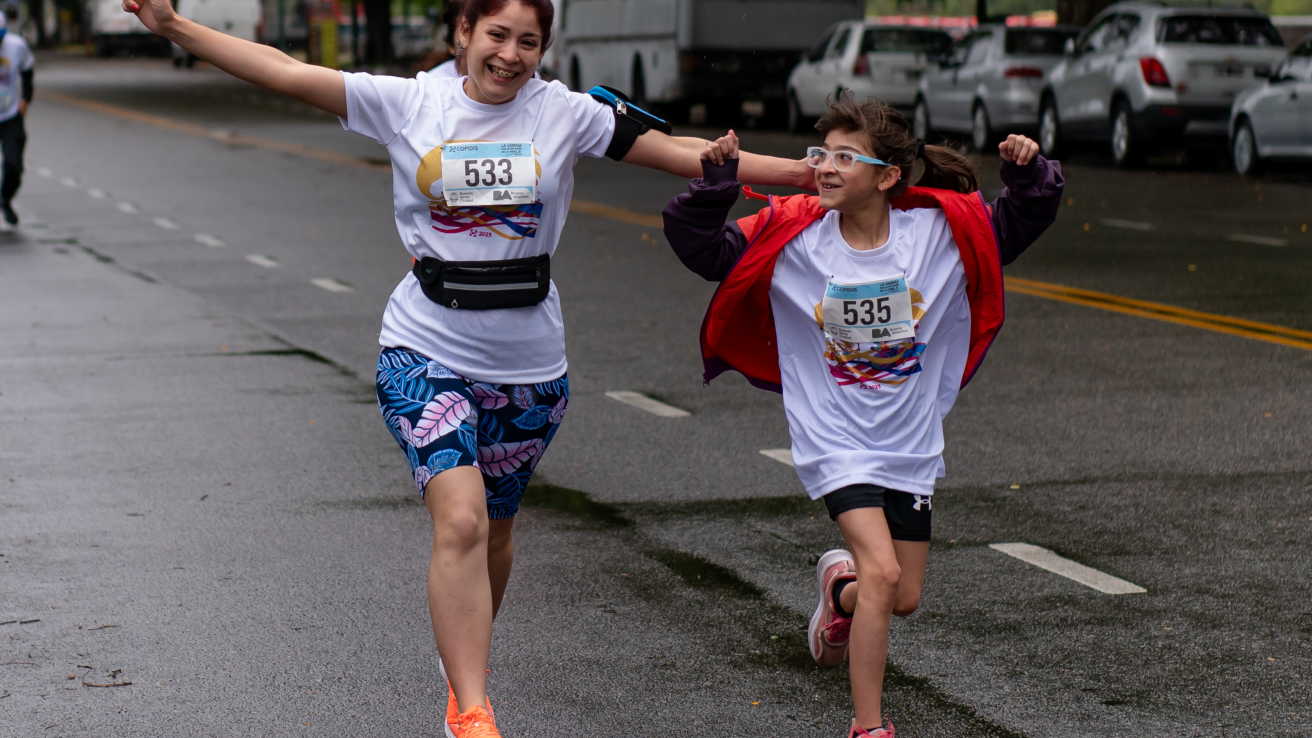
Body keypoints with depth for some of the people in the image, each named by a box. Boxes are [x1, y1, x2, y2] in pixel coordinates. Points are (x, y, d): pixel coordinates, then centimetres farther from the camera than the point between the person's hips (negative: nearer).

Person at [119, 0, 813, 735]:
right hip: (428, 351, -2)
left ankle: (466, 667, 41)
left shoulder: (565, 113, -1)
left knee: (494, 531, 15)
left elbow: (683, 152, 0)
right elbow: (287, 72, -4)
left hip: (528, 365, 2)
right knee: (461, 519, -19)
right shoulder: (408, 104, -3)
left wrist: (813, 172, -2)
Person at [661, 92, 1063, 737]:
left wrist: (1029, 174, -20)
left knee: (904, 600, 12)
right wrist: (714, 184, -26)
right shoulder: (791, 238, -12)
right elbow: (700, 247, -11)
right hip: (834, 441, -3)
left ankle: (840, 588, 48)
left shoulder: (941, 230, -9)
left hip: (910, 445, 3)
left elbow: (1022, 223, 0)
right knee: (882, 572, -21)